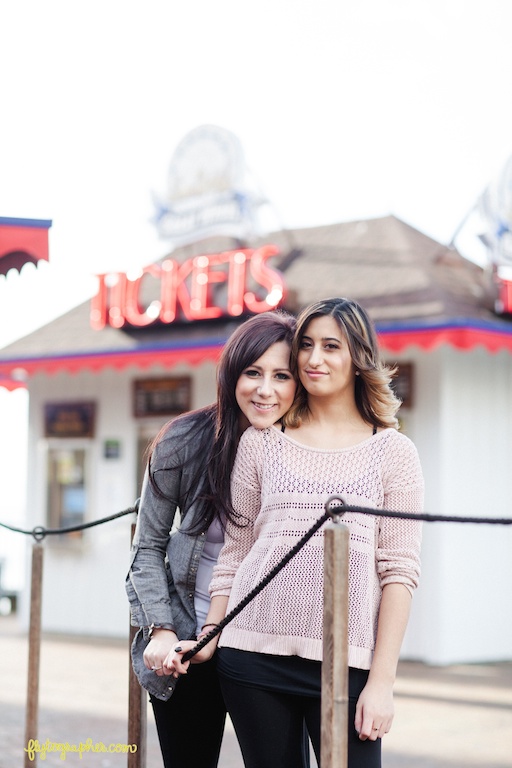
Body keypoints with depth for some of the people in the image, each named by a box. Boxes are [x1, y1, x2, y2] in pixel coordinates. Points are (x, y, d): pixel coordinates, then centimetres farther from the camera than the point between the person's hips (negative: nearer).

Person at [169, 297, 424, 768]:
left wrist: (382, 679, -6)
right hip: (254, 654, 2)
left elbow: (400, 570, 0)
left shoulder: (393, 452, 6)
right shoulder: (260, 444, 11)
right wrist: (208, 639, 7)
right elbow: (234, 553, 14)